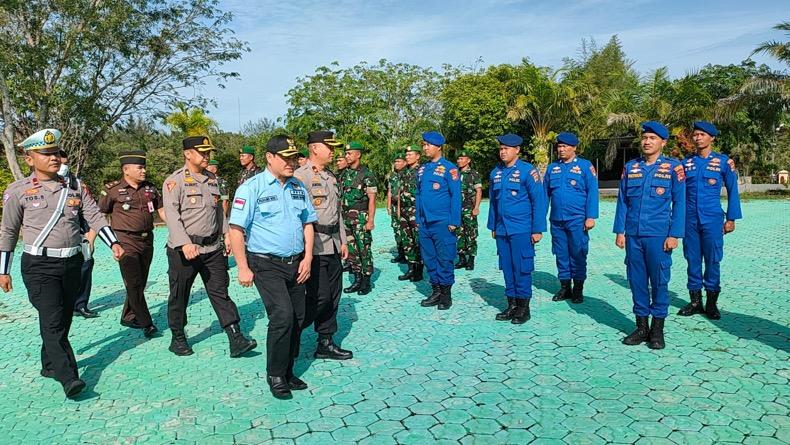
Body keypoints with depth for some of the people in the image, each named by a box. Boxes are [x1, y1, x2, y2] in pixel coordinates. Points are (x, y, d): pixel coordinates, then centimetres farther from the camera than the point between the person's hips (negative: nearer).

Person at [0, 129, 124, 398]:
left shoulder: (75, 186, 7)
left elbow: (94, 217, 4)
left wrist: (114, 243, -11)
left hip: (72, 262, 4)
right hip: (39, 265, -4)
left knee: (64, 319, 13)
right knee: (52, 321, -11)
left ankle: (50, 365, 32)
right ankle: (68, 377, -13)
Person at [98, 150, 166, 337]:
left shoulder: (151, 188, 8)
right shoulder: (112, 190, -4)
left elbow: (162, 211, 13)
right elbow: (100, 216, 1)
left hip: (147, 241, 5)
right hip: (126, 242, -5)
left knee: (140, 282, 12)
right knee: (133, 283, -8)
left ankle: (128, 317, 28)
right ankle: (146, 323, -5)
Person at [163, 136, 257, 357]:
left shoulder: (212, 179, 14)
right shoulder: (175, 181, -6)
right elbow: (171, 214, -15)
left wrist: (226, 234, 12)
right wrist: (185, 243, -24)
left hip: (213, 248, 5)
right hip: (184, 250, -5)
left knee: (220, 293, 3)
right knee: (179, 296, 9)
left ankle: (236, 340, 2)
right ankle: (178, 339, 26)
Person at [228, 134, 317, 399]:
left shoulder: (298, 187, 10)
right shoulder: (252, 188, -8)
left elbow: (308, 223, 14)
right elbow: (236, 229, -10)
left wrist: (307, 258, 5)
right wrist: (243, 268, -13)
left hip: (296, 264, 6)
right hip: (266, 265, -6)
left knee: (297, 319, 8)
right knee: (282, 316, -15)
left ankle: (287, 372, 25)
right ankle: (275, 376, 4)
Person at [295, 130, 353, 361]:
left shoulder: (331, 176, 16)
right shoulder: (301, 176, -11)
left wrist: (343, 240, 19)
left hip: (333, 244, 8)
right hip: (315, 245, -8)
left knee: (333, 296, 11)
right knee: (320, 296, -7)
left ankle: (325, 343, 21)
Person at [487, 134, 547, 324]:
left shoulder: (528, 171, -7)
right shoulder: (495, 173, 10)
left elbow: (539, 201, -8)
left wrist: (538, 229, -11)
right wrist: (492, 226, 16)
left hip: (521, 230, -5)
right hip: (502, 230, 6)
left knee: (521, 269, -1)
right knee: (507, 268, 10)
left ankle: (523, 308, 11)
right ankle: (512, 305, 21)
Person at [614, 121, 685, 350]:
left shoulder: (673, 167, 1)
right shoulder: (630, 166, 8)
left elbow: (679, 203, -1)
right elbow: (622, 200, 9)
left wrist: (674, 235, -7)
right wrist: (620, 231, 4)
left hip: (658, 235, -3)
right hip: (633, 235, 3)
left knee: (659, 282, 4)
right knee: (637, 281, 8)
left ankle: (657, 330, 16)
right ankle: (641, 327, 20)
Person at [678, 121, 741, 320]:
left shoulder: (724, 161, 1)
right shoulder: (686, 162, 8)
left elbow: (732, 190, 3)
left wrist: (731, 218, 0)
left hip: (712, 219, -2)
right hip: (690, 219, 2)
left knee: (713, 260, 2)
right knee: (692, 260, 7)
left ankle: (711, 303, 14)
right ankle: (695, 301, 17)